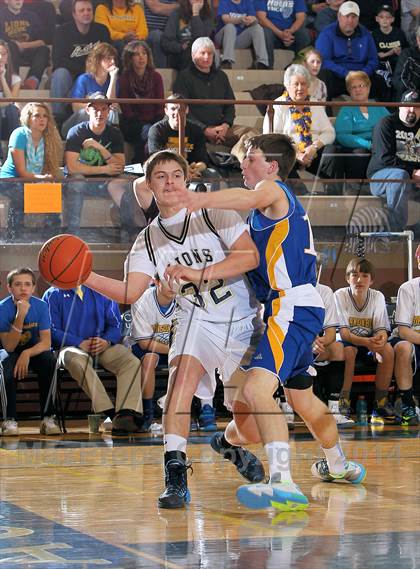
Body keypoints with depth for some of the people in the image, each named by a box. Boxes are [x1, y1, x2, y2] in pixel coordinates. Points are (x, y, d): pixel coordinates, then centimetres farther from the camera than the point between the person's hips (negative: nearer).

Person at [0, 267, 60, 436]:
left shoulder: (40, 306, -12)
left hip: (34, 351, 2)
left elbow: (46, 343, -16)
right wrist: (20, 316, -34)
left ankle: (48, 417, -23)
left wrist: (27, 353, -36)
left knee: (49, 359, -31)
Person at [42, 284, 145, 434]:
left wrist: (106, 341, -10)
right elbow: (53, 330, -1)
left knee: (132, 362, -26)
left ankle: (127, 415, -43)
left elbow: (115, 324, 13)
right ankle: (109, 413, -45)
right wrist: (80, 343, -14)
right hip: (71, 347, -3)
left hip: (102, 347, 3)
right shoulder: (53, 295, 11)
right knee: (78, 361, -40)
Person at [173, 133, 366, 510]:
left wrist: (200, 200, -50)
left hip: (292, 307, -11)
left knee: (257, 388, -27)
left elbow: (248, 198, -32)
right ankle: (339, 465, 50)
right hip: (301, 310, 11)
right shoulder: (276, 203, 24)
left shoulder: (273, 189, -6)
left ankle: (283, 484, -40)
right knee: (302, 396, 29)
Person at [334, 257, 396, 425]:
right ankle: (343, 402, -26)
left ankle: (381, 403, -18)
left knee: (387, 350, -28)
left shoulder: (377, 297, -4)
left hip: (369, 344, 3)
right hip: (347, 342, -3)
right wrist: (365, 341, -40)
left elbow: (381, 329, -9)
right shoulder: (340, 295, -14)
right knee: (348, 350, -36)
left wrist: (380, 339, -35)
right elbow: (343, 332, -21)